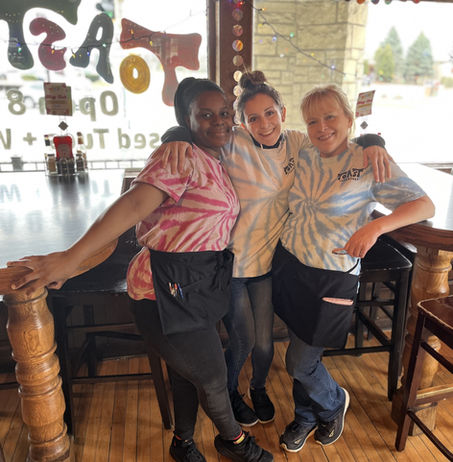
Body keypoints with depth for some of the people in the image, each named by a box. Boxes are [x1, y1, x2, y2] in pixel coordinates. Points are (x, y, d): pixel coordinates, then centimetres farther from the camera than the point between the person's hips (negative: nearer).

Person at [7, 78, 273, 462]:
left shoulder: (217, 164, 14)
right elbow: (134, 204, -31)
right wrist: (71, 257, -38)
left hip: (199, 285, 9)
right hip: (170, 288, -9)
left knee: (187, 367, 23)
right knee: (212, 378, 11)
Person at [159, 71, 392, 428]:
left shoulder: (295, 143, -4)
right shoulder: (234, 144, -18)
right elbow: (189, 130, -15)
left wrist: (372, 143, -15)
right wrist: (178, 140, -38)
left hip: (267, 260, 4)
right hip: (229, 262, -4)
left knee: (264, 341, 16)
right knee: (242, 341, 11)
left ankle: (259, 388, 51)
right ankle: (229, 393, 46)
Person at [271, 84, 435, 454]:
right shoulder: (303, 158, 3)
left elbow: (425, 205, -13)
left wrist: (375, 226, -28)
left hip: (333, 278, -4)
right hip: (290, 265, 5)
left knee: (300, 363, 5)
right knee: (300, 353, 18)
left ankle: (334, 403, 40)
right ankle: (306, 417, 47)